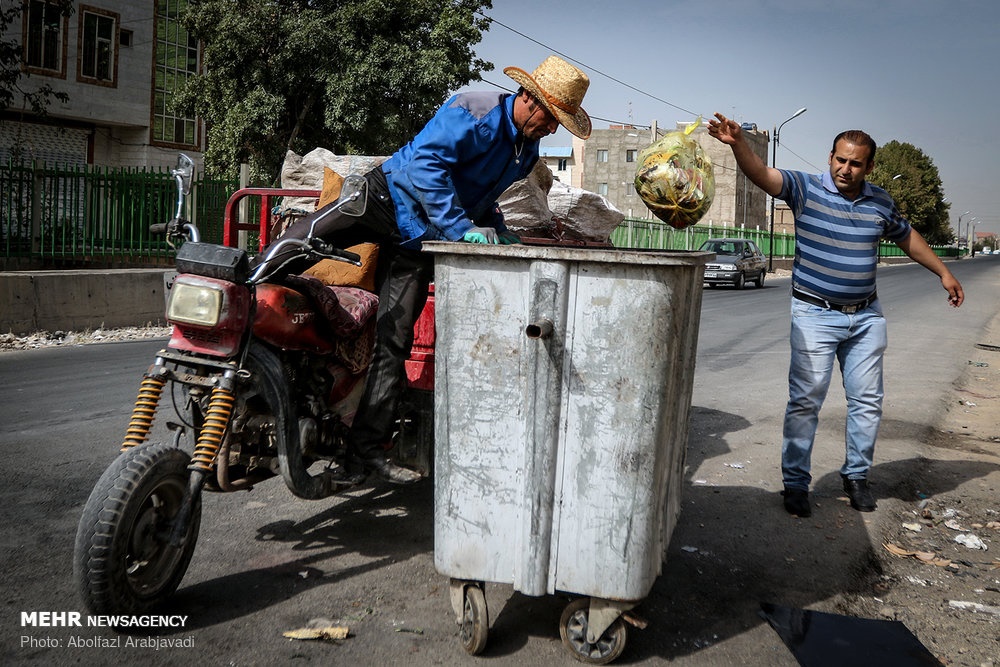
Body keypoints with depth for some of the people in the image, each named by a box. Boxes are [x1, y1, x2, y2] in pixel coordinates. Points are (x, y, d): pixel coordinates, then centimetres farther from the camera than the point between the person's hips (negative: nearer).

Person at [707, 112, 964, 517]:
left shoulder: (880, 203, 5)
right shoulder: (806, 189, -9)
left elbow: (907, 236, 23)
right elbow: (762, 174, -26)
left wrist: (943, 272, 28)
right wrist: (737, 143, -44)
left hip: (866, 316, 5)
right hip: (815, 314, -4)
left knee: (867, 401, 10)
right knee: (805, 401, -4)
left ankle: (856, 476, 26)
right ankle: (795, 483, 7)